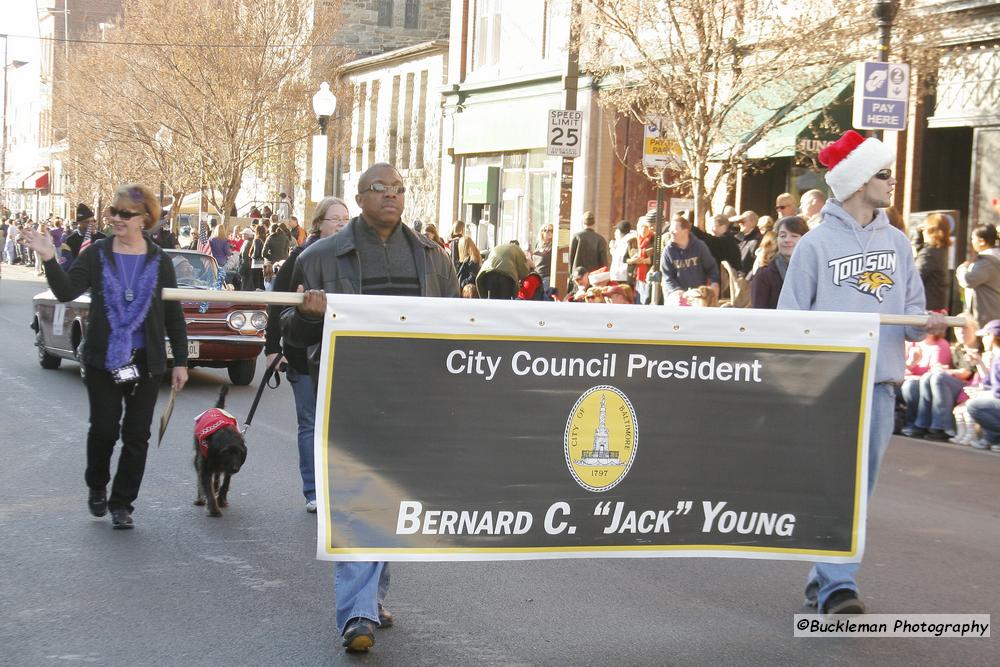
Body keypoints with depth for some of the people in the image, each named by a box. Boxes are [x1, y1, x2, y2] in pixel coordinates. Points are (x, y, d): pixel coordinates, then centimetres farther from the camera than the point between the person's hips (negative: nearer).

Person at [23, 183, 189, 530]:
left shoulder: (159, 261, 1)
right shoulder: (97, 254, 0)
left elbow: (173, 315, 5)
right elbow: (66, 292, -12)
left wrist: (180, 361, 2)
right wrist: (50, 260, -27)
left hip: (146, 361, 1)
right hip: (103, 359, -1)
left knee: (137, 435, 4)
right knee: (104, 429, -1)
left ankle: (121, 504, 16)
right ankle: (97, 486, 27)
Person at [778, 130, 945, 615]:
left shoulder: (897, 243, 13)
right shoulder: (817, 243, -1)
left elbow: (911, 308, 16)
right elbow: (790, 317, 0)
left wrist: (922, 323, -7)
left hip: (880, 382, 5)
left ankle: (826, 578, 18)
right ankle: (837, 586, -13)